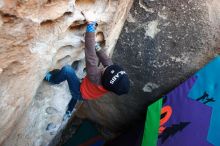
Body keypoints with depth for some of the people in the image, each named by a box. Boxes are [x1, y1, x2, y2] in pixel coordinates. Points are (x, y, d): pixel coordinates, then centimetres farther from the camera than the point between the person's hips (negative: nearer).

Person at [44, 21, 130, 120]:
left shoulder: (96, 78, -45)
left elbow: (91, 57, -46)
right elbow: (106, 59, -17)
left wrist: (90, 30, -44)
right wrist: (95, 44, -16)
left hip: (80, 93, -6)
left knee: (67, 69, -25)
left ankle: (52, 79, 6)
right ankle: (69, 111, 58)